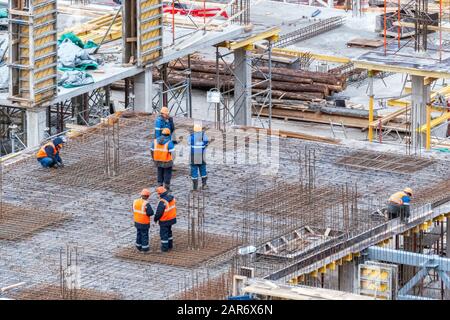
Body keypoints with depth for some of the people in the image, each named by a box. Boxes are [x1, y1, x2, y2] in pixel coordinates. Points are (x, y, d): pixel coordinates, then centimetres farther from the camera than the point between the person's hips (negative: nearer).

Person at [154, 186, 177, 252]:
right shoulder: (172, 198, -4)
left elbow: (159, 212, -23)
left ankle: (164, 247, 14)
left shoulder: (162, 202, -29)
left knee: (164, 234, 7)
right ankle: (170, 246, 35)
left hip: (164, 221, -8)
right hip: (172, 218, 8)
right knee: (169, 232, 24)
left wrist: (156, 219, -6)